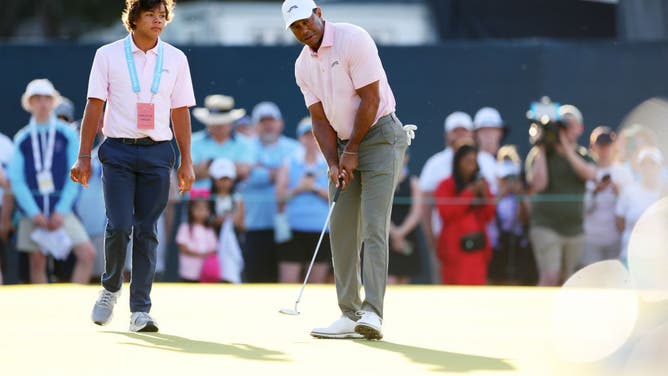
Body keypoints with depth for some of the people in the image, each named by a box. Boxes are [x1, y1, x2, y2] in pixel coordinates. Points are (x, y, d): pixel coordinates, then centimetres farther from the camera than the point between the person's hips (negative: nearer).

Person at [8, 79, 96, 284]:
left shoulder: (67, 134, 4)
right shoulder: (22, 139, 7)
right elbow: (16, 180, 2)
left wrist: (61, 211, -9)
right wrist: (34, 213, -10)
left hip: (61, 211, -1)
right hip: (32, 211, 1)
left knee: (87, 254, -16)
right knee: (37, 263, 0)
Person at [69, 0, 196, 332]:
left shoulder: (175, 59, 8)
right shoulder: (108, 55, 3)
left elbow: (180, 113, 11)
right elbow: (94, 107, 3)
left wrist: (186, 162, 8)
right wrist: (84, 157, -1)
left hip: (157, 154, 2)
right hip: (118, 151, -1)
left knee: (146, 231, 0)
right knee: (119, 226, -10)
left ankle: (140, 311, 3)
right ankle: (111, 288, 16)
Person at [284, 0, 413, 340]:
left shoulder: (353, 40, -14)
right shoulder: (303, 66, 7)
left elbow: (370, 100, -16)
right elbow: (320, 119, 8)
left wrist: (352, 151, -12)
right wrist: (333, 163, -7)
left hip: (380, 136, -7)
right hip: (346, 146, 7)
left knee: (373, 226, -15)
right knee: (341, 229, 2)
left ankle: (372, 313, -22)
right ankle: (350, 316, 5)